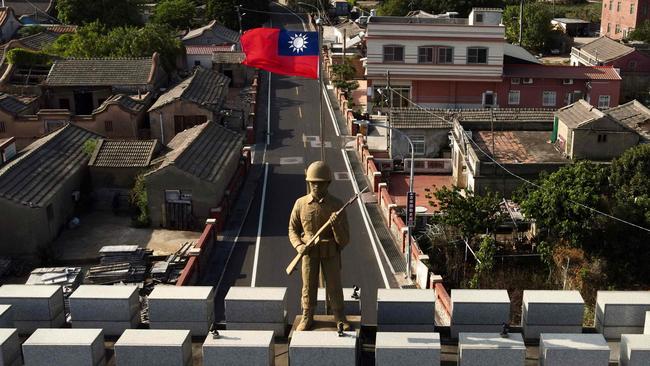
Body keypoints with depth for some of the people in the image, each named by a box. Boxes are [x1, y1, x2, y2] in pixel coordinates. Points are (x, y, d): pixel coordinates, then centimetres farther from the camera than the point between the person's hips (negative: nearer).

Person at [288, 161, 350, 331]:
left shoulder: (337, 205, -16)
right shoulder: (301, 204, -11)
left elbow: (344, 240, -15)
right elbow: (293, 229, 3)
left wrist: (336, 225, -36)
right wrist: (299, 246, -16)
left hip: (330, 252, -1)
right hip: (309, 251, 1)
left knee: (334, 286, 6)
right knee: (309, 286, 8)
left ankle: (340, 317, 27)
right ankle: (307, 317, 28)